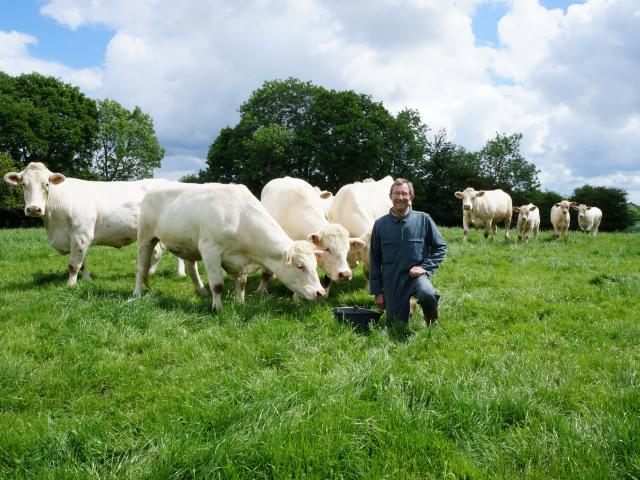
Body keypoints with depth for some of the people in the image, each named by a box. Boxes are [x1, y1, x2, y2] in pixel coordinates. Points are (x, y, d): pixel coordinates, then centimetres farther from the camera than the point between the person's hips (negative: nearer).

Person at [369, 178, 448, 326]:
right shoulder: (380, 224, 1)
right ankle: (409, 307, 38)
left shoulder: (423, 220, -3)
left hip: (416, 275, -2)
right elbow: (375, 259, 6)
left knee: (427, 295, -35)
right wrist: (377, 291, 4)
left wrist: (425, 267, -10)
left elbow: (441, 247, 5)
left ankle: (432, 324, -1)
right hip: (391, 282, 2)